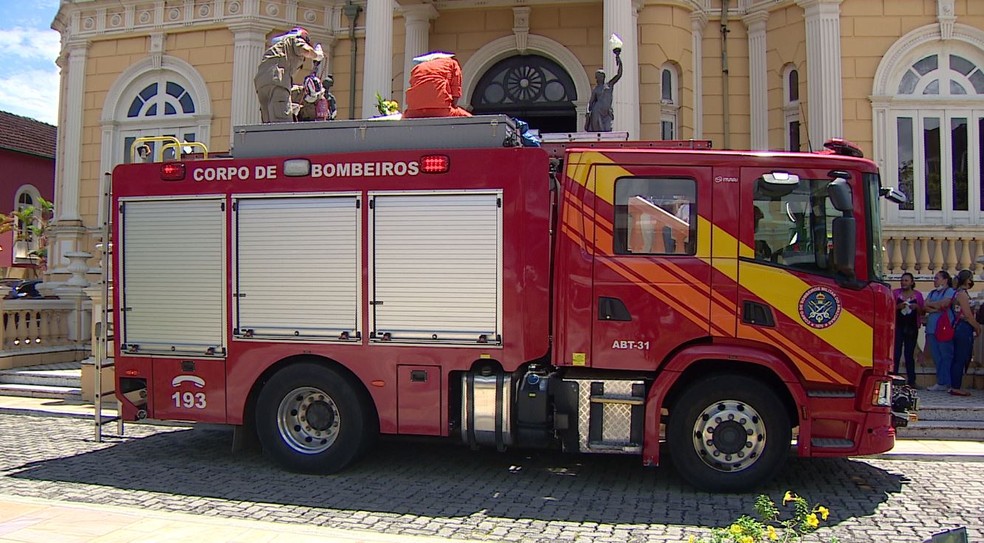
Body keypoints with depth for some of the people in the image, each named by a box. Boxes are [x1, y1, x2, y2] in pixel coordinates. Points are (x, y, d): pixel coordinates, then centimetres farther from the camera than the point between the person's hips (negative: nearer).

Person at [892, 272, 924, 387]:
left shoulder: (918, 295, 8)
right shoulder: (895, 293, 5)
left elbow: (922, 312, 10)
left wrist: (917, 307, -10)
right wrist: (898, 306, -16)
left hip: (912, 327, 1)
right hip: (898, 326, -1)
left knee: (909, 354, 5)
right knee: (896, 353, -6)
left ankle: (911, 381, 9)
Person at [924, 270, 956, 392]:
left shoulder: (950, 292, 0)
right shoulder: (932, 293, 21)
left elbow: (944, 303, -15)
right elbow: (925, 307, 9)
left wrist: (930, 304, 2)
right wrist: (936, 309, -9)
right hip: (932, 328, 7)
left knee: (946, 356, -5)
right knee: (936, 357, 6)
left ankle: (943, 383, -3)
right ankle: (941, 382, 9)